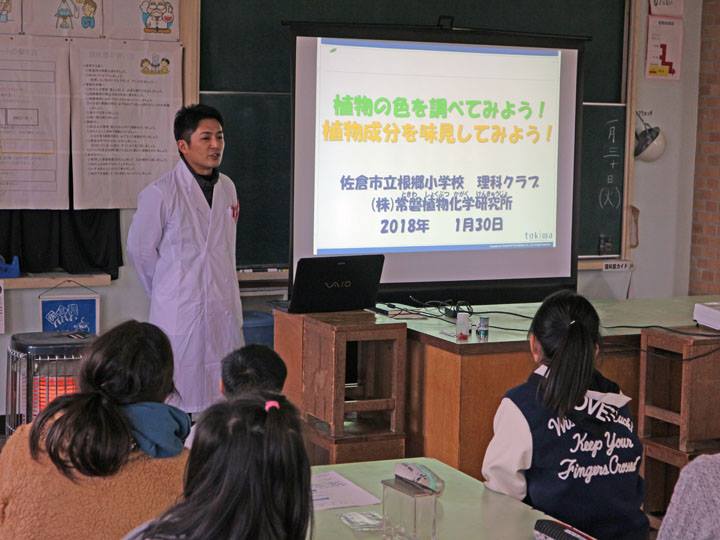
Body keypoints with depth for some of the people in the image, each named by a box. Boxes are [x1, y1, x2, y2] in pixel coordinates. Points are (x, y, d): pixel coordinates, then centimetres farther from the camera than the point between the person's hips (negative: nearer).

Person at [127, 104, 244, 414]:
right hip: (179, 315, -6)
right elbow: (139, 249, -1)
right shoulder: (161, 193, -10)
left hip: (224, 312, 6)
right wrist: (166, 294, 7)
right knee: (180, 404, -2)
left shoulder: (227, 188, 10)